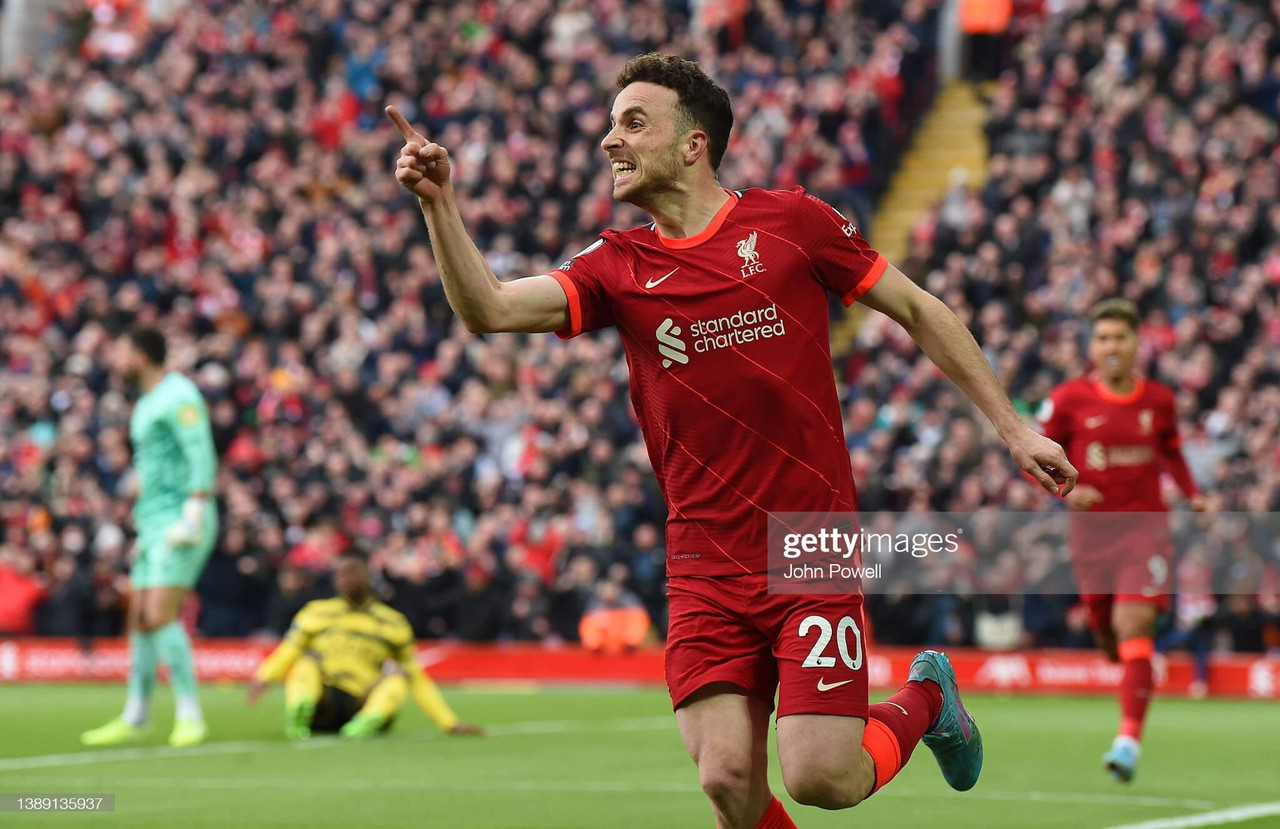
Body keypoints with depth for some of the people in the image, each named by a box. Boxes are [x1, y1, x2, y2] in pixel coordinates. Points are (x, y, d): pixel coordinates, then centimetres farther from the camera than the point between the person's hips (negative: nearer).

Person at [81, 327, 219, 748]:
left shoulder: (178, 395, -11)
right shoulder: (148, 403, 19)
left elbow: (202, 459, -18)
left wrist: (192, 517, -24)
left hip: (180, 521, -10)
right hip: (155, 523, 10)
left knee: (161, 616, -18)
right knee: (140, 620, 9)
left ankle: (190, 715, -16)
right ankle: (134, 717, 15)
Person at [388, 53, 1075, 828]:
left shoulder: (790, 222, 0)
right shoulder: (619, 266, 6)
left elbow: (920, 311, 8)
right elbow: (490, 307, -7)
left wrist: (1012, 425, 8)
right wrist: (440, 204, -21)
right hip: (706, 568, 3)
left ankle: (924, 699, 21)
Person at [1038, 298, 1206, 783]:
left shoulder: (1159, 400, 3)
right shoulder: (1068, 400, -3)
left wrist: (1193, 494, 7)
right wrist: (1066, 490, -15)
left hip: (1145, 528, -1)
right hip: (1092, 531, 1)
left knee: (1133, 625, -17)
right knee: (1107, 632, 9)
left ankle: (1130, 738, -22)